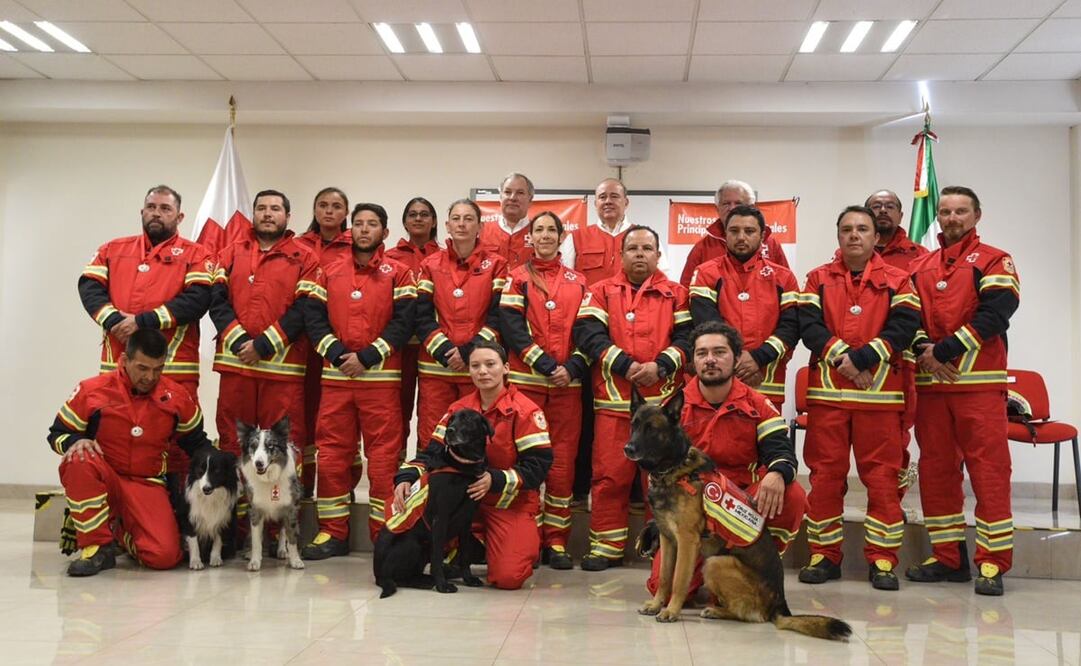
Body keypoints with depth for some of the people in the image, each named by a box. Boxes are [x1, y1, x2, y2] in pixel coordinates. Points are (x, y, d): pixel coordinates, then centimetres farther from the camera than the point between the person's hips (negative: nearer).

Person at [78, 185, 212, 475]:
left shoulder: (194, 254, 5)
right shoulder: (114, 249, 18)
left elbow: (198, 298, -10)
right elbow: (89, 287, 5)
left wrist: (144, 321, -16)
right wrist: (113, 320, -14)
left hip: (174, 367, -4)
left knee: (175, 443, -1)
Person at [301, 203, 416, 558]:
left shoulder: (399, 273, 3)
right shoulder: (331, 273, 13)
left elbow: (404, 321, -7)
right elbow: (313, 317, 5)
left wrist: (366, 357, -13)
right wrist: (337, 353, -10)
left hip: (381, 377, -3)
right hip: (335, 375, 3)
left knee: (383, 456, -2)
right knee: (331, 454, 5)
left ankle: (384, 533, 6)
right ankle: (333, 532, 14)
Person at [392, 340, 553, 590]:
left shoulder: (524, 411, -11)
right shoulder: (459, 409, 4)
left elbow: (538, 465, -15)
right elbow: (433, 452, 2)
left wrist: (495, 480, -28)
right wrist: (406, 478, -17)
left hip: (512, 505, -4)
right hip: (467, 499, 5)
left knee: (508, 577, -23)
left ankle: (526, 541, 15)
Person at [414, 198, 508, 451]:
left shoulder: (495, 265, 4)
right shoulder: (431, 265, 8)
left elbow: (499, 315, -3)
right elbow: (422, 316, 1)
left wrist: (468, 352, -13)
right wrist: (445, 352, -12)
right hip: (435, 366, 1)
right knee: (431, 439, 2)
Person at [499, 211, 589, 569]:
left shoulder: (578, 282, 13)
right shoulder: (517, 278, 7)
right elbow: (512, 326, -5)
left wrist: (572, 368, -9)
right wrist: (545, 365, -14)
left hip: (568, 382, 2)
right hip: (526, 380, -2)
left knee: (563, 462, 2)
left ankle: (556, 541, 9)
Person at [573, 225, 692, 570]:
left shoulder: (675, 294, 11)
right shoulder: (602, 292, 9)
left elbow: (687, 336, 1)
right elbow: (588, 333, -5)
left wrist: (661, 365, -15)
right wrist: (625, 365, -14)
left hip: (662, 398, 1)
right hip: (614, 399, 0)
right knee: (610, 475, 1)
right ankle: (606, 546, 12)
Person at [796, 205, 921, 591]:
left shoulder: (896, 280, 8)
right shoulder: (818, 279, 11)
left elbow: (905, 326, -6)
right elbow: (807, 325, -2)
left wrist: (862, 357, -15)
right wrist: (841, 355, -16)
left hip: (881, 392, -1)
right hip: (827, 391, 1)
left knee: (881, 475, 0)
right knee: (825, 474, 4)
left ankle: (882, 559, 9)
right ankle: (824, 555, 13)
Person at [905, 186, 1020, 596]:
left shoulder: (995, 263, 2)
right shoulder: (919, 266, 17)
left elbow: (994, 314, -11)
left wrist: (944, 350, -15)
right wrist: (924, 351, -10)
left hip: (979, 382, -5)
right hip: (930, 382, 5)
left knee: (988, 469, -6)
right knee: (935, 469, 7)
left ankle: (992, 563, -2)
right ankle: (948, 557, 16)